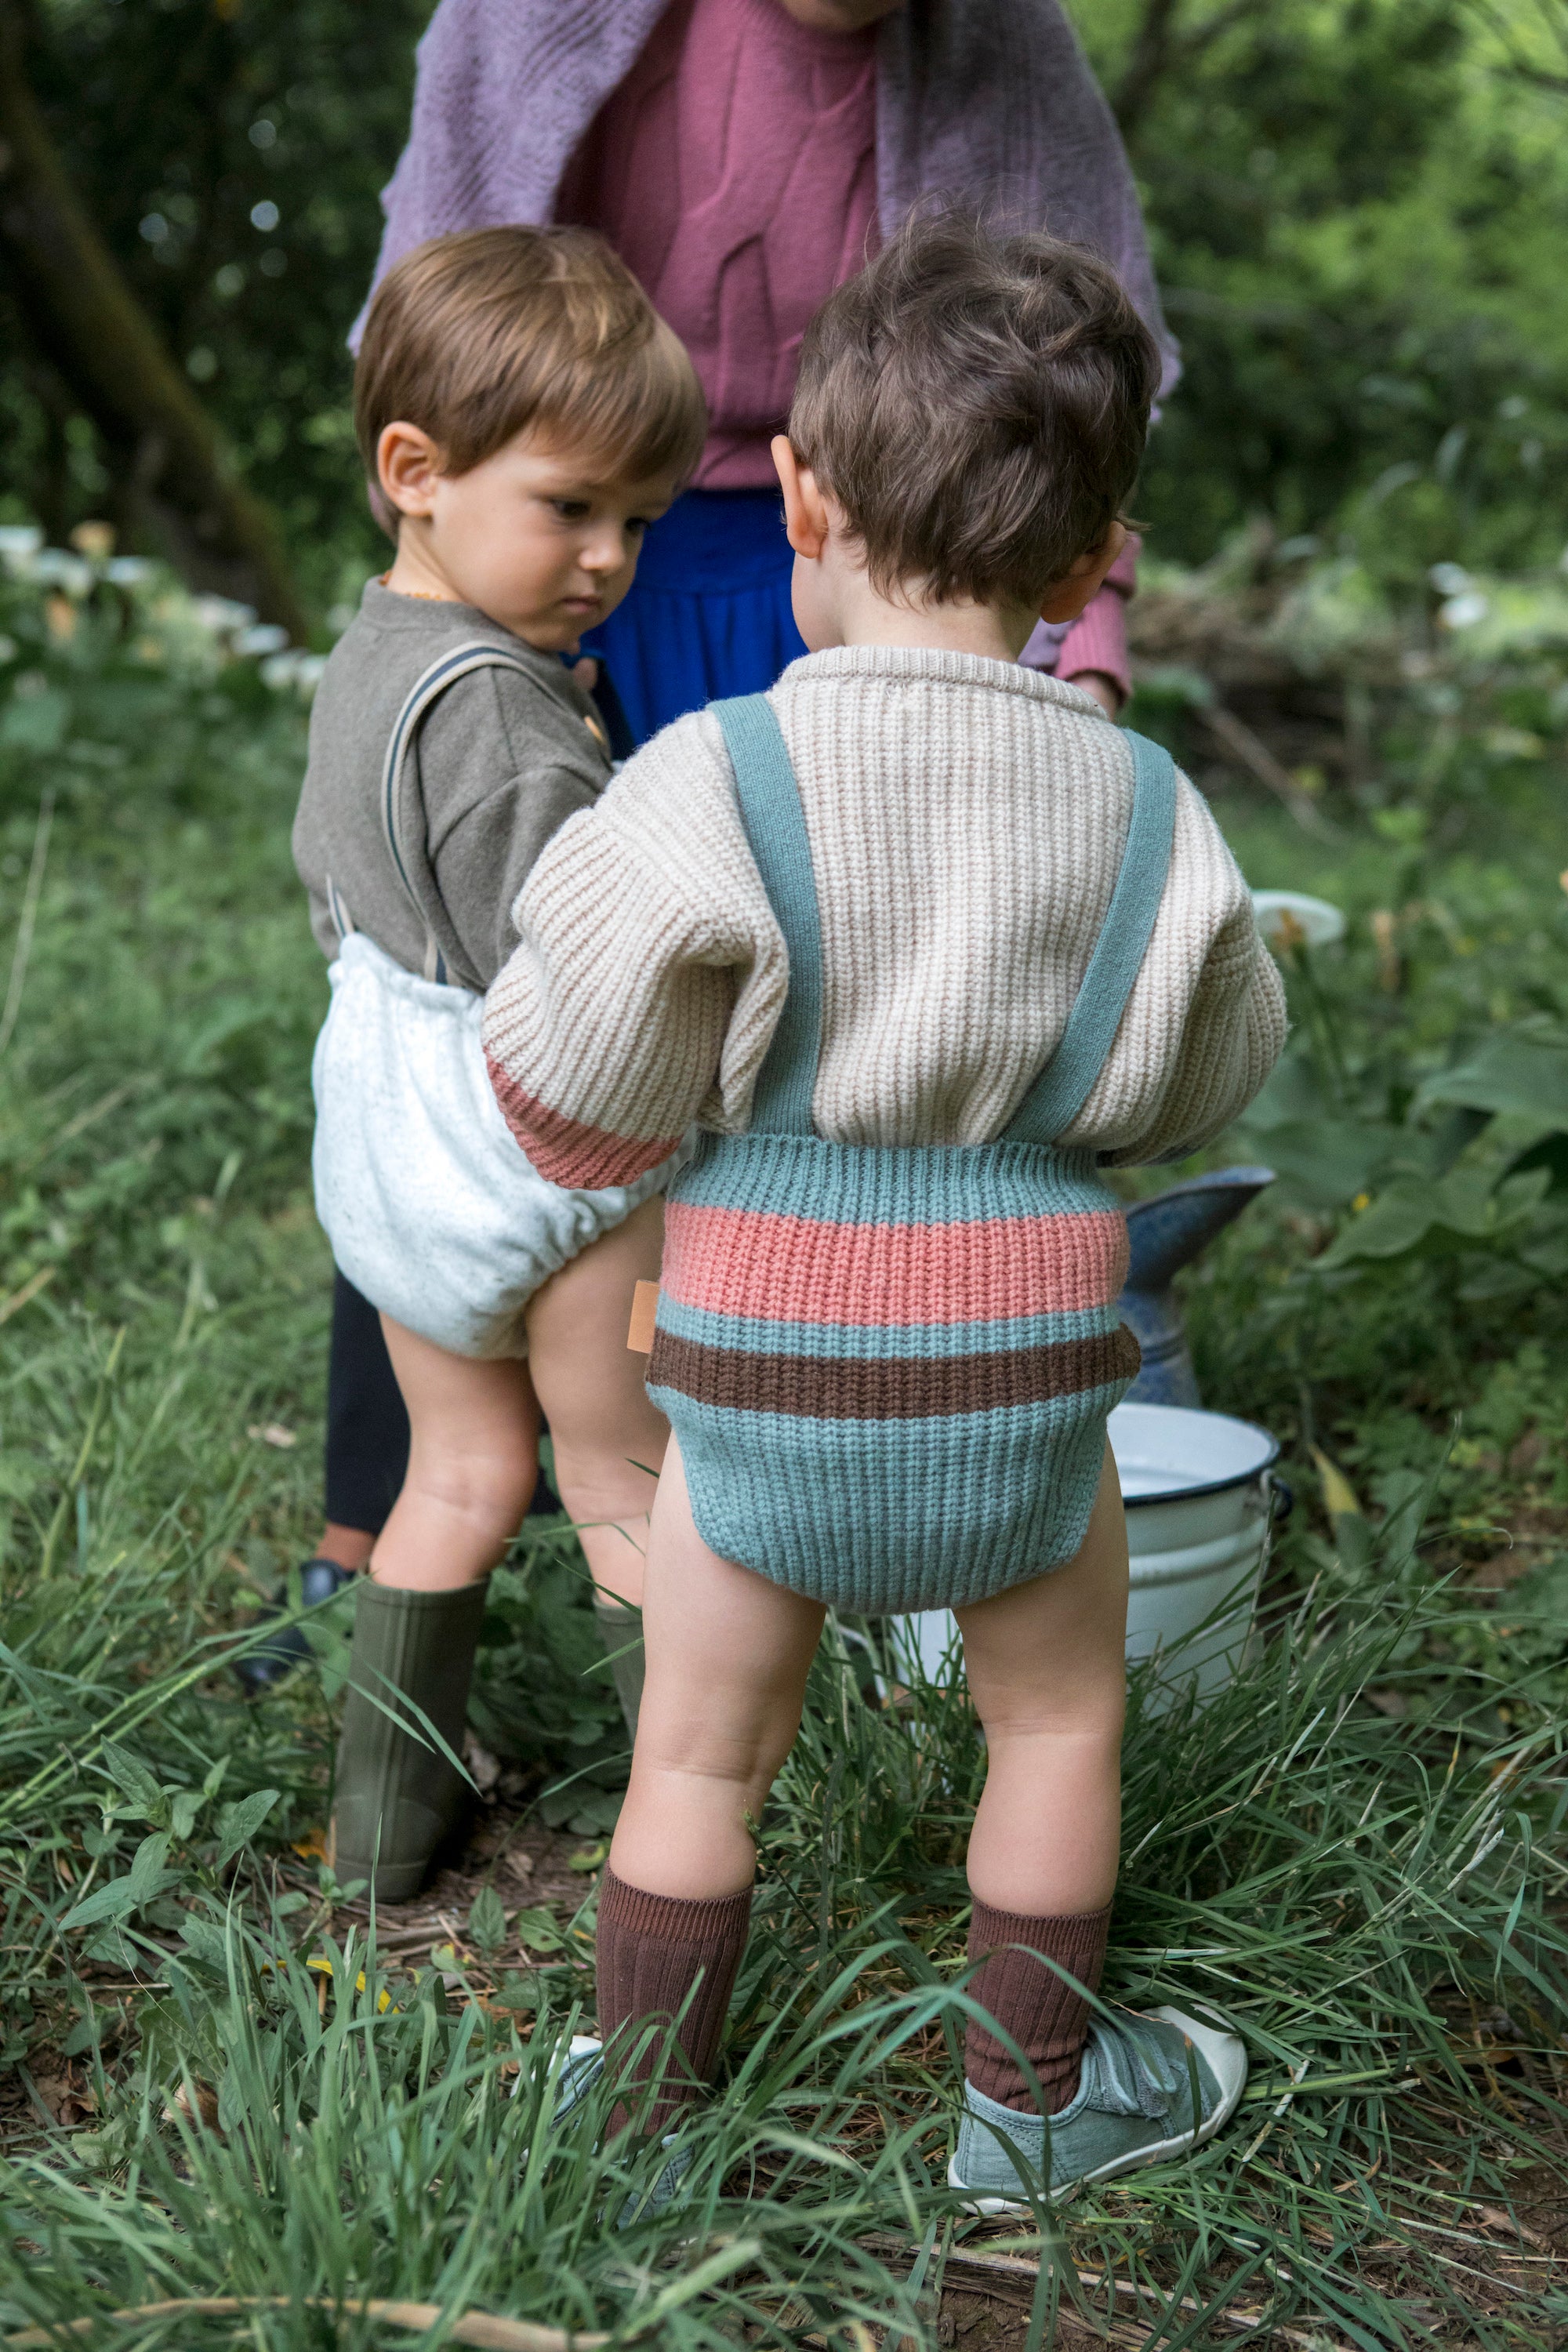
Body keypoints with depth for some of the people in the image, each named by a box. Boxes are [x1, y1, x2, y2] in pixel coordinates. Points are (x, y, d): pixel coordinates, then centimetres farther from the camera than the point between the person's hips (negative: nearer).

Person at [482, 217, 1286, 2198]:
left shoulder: (715, 785, -16)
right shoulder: (1143, 810, -6)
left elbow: (573, 1108, -11)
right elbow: (1190, 1091, 8)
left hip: (760, 1381, -1)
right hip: (1023, 1375, 2)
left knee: (700, 1755, 18)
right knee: (1058, 1727, 23)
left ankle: (640, 2117, 33)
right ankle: (1035, 2104, 37)